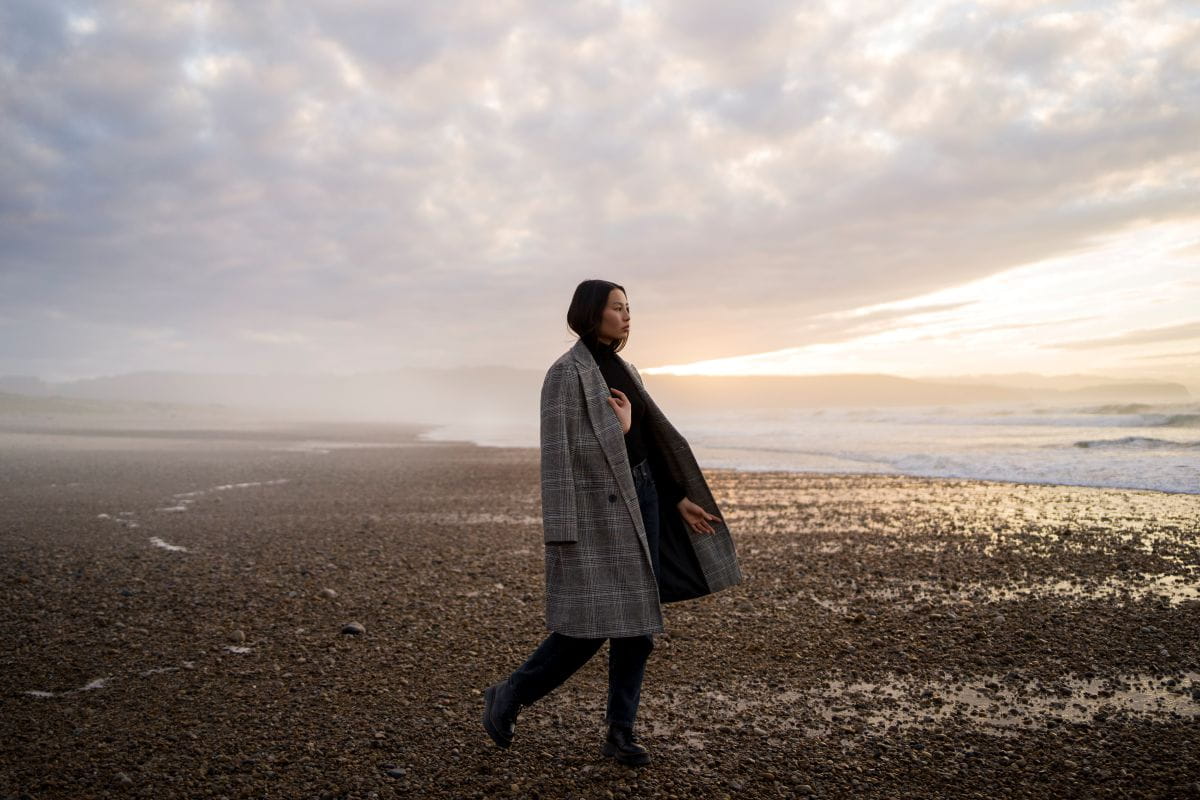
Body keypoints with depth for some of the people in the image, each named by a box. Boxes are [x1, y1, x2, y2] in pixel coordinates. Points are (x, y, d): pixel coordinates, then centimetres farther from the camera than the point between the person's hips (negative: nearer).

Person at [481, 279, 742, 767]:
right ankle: (507, 697, 14)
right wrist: (560, 535, -20)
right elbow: (557, 456, -16)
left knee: (639, 621, 5)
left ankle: (620, 733, 16)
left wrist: (680, 500, 16)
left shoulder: (623, 371, 14)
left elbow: (653, 440, 18)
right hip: (594, 506, -8)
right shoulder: (565, 373, -12)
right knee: (591, 626, -7)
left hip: (640, 496, 8)